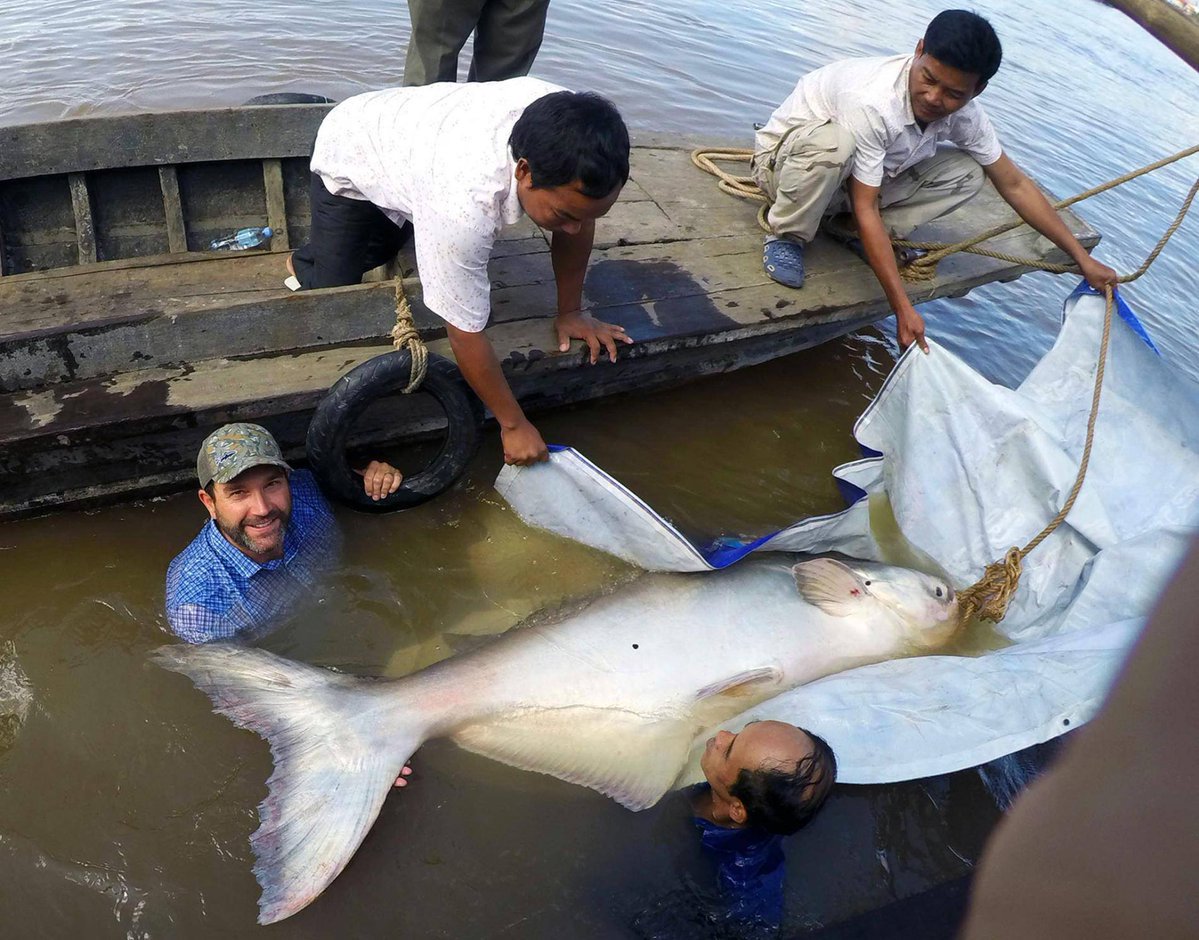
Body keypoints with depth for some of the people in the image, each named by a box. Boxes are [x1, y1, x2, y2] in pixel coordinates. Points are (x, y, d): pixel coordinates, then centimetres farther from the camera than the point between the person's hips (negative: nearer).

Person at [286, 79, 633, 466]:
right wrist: (514, 425, -27)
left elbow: (581, 217, -14)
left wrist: (569, 312, -8)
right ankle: (303, 265, 27)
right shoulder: (465, 203, -48)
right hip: (349, 155, -5)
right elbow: (465, 334, -37)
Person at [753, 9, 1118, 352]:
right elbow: (866, 210, -35)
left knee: (967, 171, -11)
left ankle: (850, 230, -6)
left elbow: (1014, 184, -3)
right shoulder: (871, 103, -36)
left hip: (848, 177, 6)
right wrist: (904, 310, -38)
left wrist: (1082, 258, -4)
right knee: (835, 140, -40)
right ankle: (788, 236, -15)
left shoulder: (963, 112, -14)